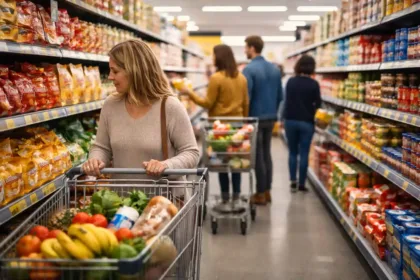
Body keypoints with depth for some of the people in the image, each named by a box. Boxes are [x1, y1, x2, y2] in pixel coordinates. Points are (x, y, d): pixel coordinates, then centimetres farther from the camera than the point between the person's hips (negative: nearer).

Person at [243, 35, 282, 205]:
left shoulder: (249, 70, -15)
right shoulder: (275, 69, 7)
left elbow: (246, 97, -18)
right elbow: (280, 96, 10)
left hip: (255, 118, -7)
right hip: (271, 118, 7)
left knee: (258, 156, 1)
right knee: (266, 153, 14)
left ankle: (261, 193, 7)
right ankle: (267, 191, 19)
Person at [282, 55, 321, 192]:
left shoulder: (290, 81, -1)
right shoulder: (313, 84, -8)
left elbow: (287, 100, 7)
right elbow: (318, 104, -2)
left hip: (290, 120, 2)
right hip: (306, 122, -2)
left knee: (292, 152, 14)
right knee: (304, 153, 5)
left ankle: (293, 180, 5)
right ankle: (301, 184, 7)